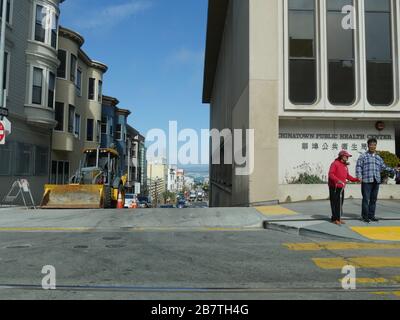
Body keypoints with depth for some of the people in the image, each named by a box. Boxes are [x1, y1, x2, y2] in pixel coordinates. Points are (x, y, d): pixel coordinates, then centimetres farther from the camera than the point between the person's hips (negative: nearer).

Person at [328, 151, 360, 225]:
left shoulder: (345, 166, 16)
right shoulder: (335, 164, -9)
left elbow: (347, 176, 22)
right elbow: (331, 174, -18)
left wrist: (355, 179, 9)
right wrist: (337, 180, -31)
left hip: (341, 187, 8)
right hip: (334, 187, -8)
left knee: (340, 203, 11)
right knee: (335, 203, -6)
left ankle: (338, 218, 19)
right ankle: (335, 219, 0)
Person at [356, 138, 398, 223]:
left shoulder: (379, 158, 20)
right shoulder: (363, 156, 4)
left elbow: (384, 167, 21)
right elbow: (359, 167, -2)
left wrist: (394, 170, 10)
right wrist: (359, 177, -15)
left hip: (376, 181, 5)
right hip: (366, 181, -5)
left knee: (373, 199, 9)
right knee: (366, 199, -4)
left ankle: (371, 215, 17)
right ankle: (365, 216, 3)